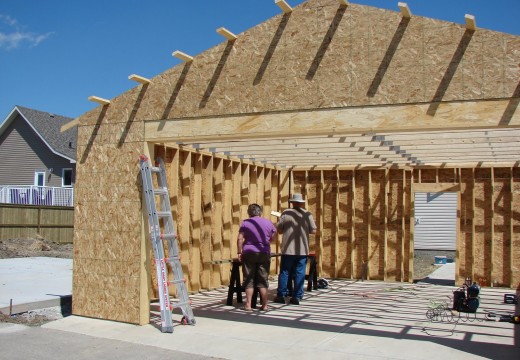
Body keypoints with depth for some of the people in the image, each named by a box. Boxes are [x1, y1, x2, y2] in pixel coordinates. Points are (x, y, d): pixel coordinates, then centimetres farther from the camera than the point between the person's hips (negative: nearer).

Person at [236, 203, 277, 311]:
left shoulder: (245, 223, 1)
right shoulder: (268, 223, 7)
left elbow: (240, 239, -6)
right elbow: (273, 238, 14)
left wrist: (239, 252, -2)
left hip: (249, 253, -1)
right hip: (264, 253, 1)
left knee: (249, 280, 4)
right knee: (263, 280, 7)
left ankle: (248, 305, 1)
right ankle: (264, 305, 9)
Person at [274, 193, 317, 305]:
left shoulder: (286, 213, -4)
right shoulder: (307, 214, -1)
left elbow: (279, 229, -1)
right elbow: (313, 230, 0)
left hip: (288, 249, -1)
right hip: (302, 250, 1)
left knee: (284, 272, 7)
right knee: (299, 273, 6)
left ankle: (281, 296, 9)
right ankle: (297, 297, 7)